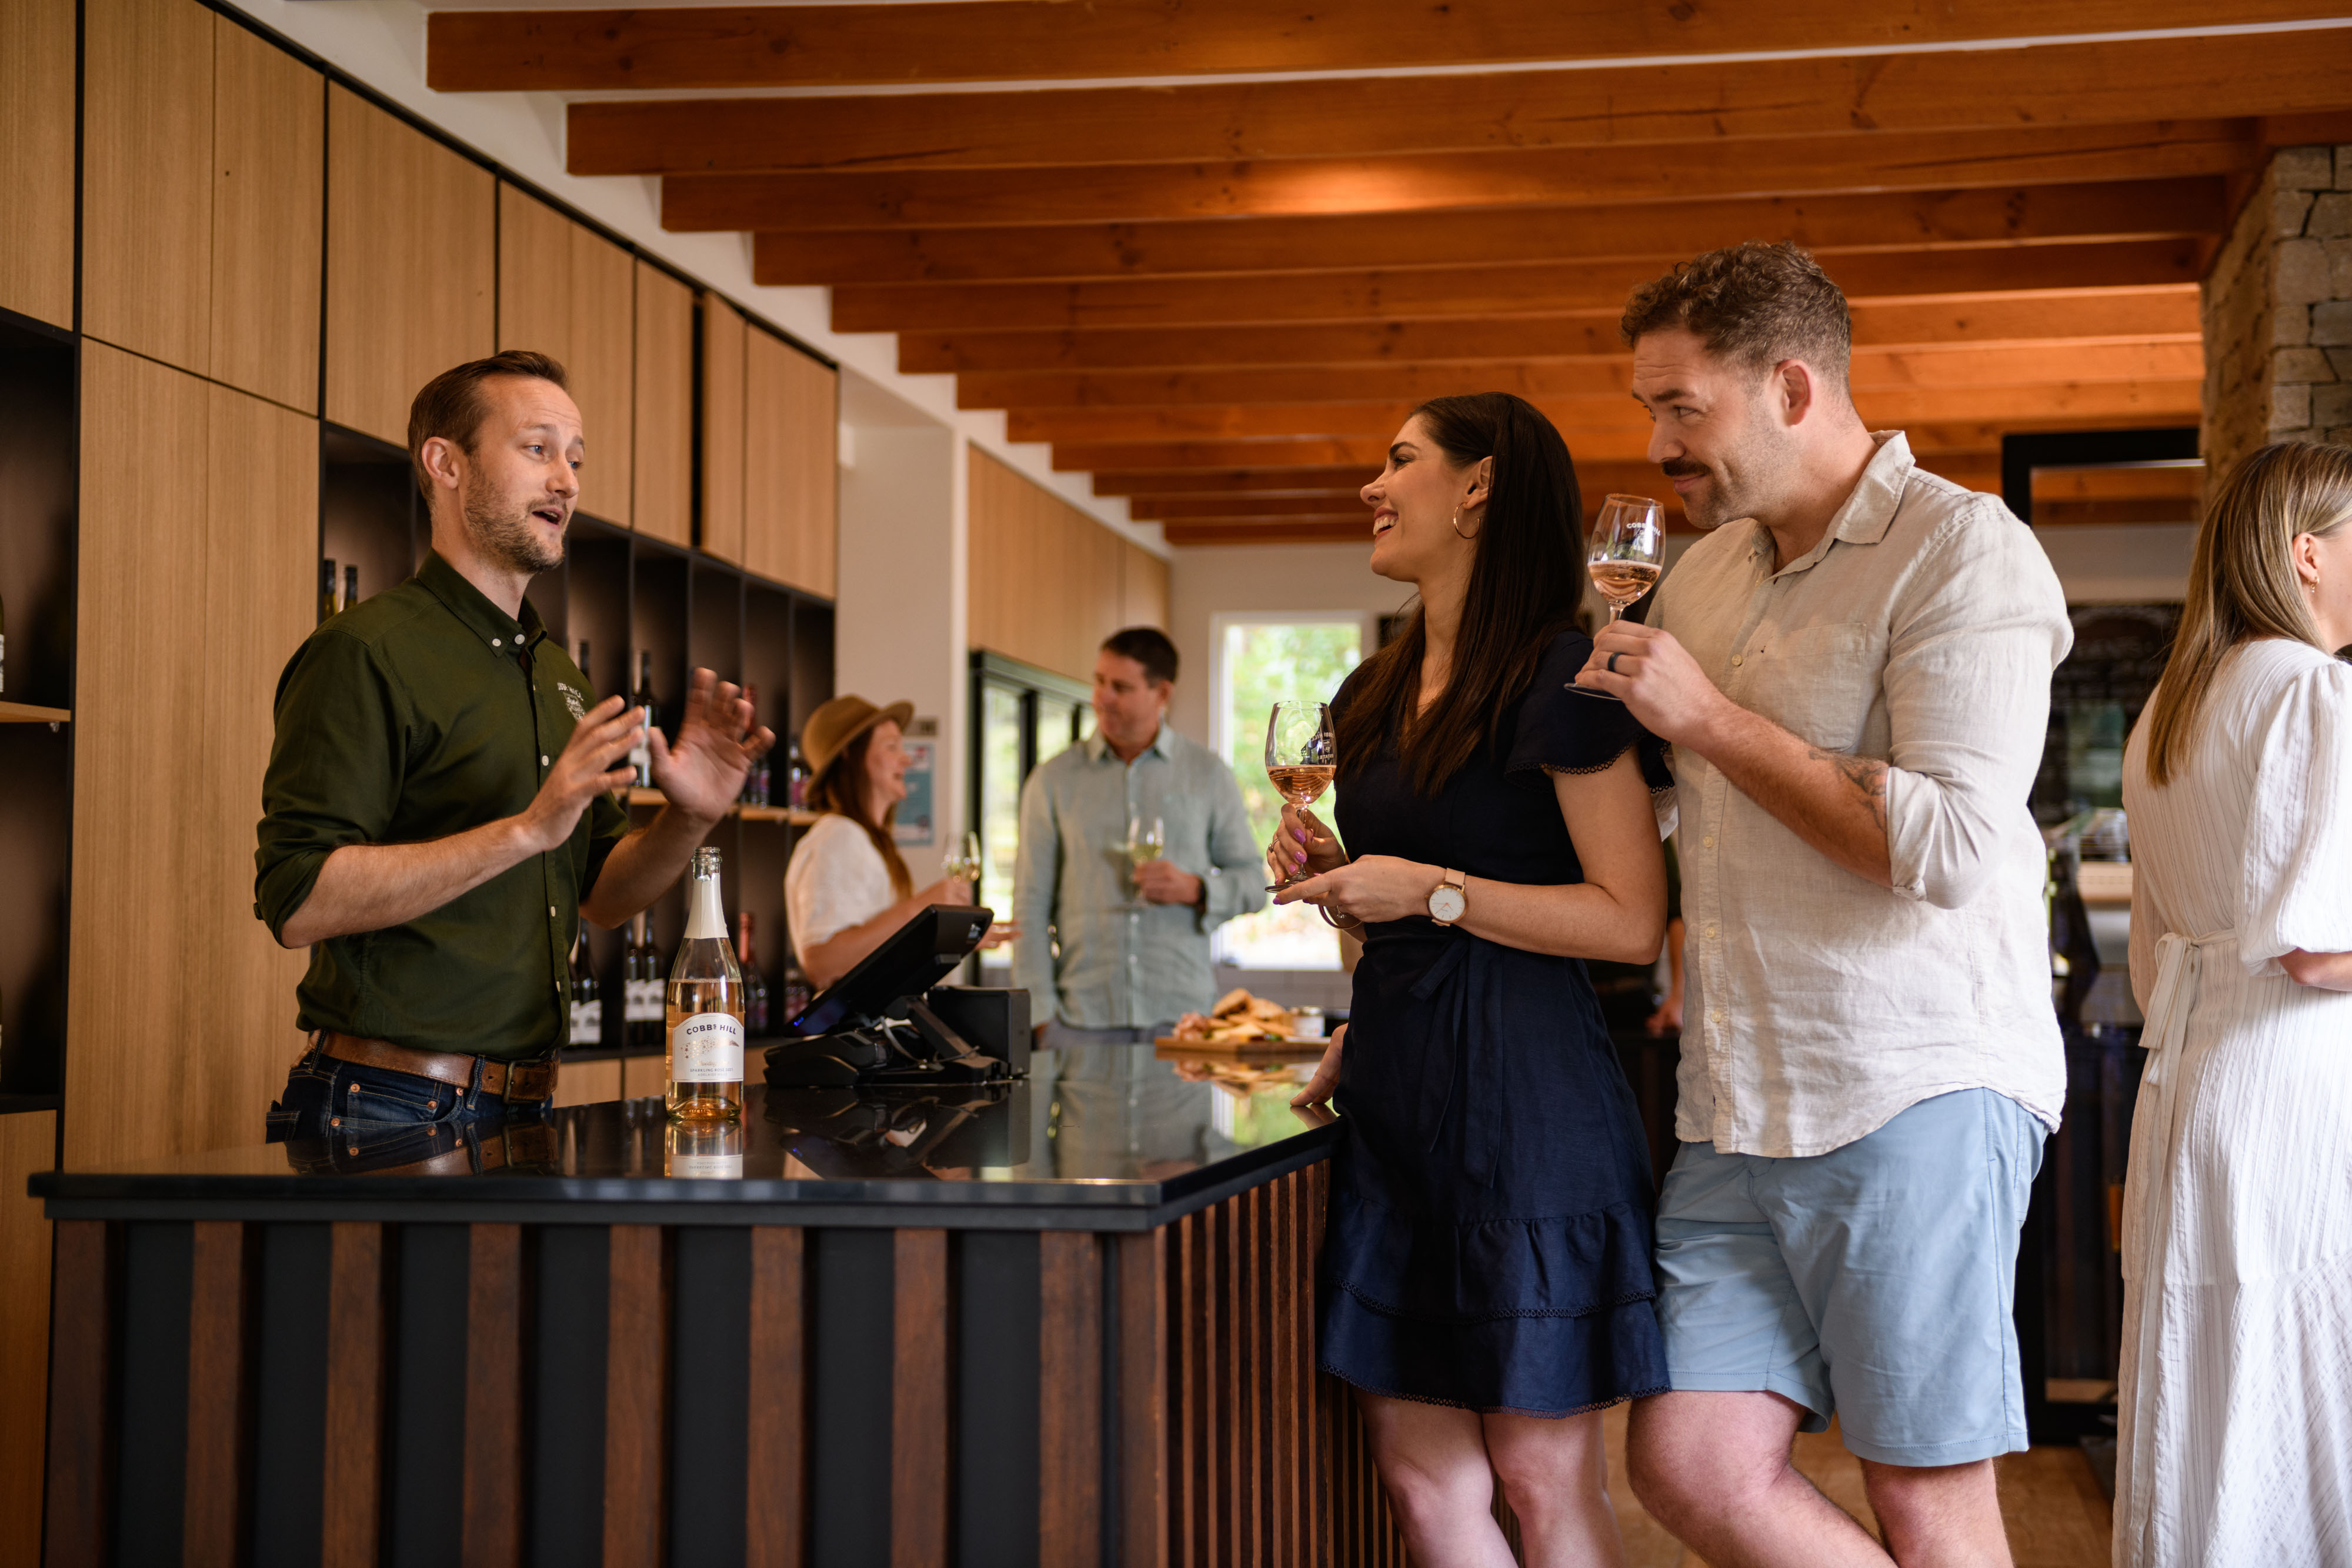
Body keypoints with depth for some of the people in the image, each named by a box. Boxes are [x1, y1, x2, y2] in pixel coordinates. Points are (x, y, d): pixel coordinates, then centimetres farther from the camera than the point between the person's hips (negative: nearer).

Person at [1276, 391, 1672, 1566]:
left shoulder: (1557, 677, -9)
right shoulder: (1379, 694, 17)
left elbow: (1633, 921, -14)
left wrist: (1432, 892, -15)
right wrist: (1332, 874, 7)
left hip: (1525, 1097, -8)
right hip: (1395, 1088, 8)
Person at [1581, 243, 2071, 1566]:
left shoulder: (1961, 550, -8)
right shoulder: (1705, 573, 15)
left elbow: (1953, 847, -21)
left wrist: (1710, 718, -15)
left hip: (1914, 1090, -7)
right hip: (1734, 1107, 7)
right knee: (1690, 1460, 2)